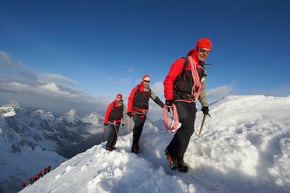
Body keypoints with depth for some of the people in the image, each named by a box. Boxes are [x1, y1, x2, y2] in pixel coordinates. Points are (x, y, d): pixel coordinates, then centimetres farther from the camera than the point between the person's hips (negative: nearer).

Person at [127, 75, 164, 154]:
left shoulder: (149, 91, 12)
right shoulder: (136, 89, -1)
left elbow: (156, 99, 9)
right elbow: (130, 99, -3)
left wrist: (163, 105, -2)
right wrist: (129, 111, -9)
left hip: (143, 112, 4)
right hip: (135, 111, -4)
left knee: (139, 129, 4)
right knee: (137, 125, -22)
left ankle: (134, 146, 15)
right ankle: (135, 145, -10)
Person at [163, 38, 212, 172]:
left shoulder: (202, 69, 18)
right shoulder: (183, 62, -5)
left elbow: (201, 88, 25)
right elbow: (168, 80, -10)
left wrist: (204, 104, 18)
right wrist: (169, 98, -17)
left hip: (191, 103, 7)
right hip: (179, 100, -7)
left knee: (188, 130, 4)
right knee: (188, 127, -21)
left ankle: (178, 159, 19)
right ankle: (171, 151, 1)